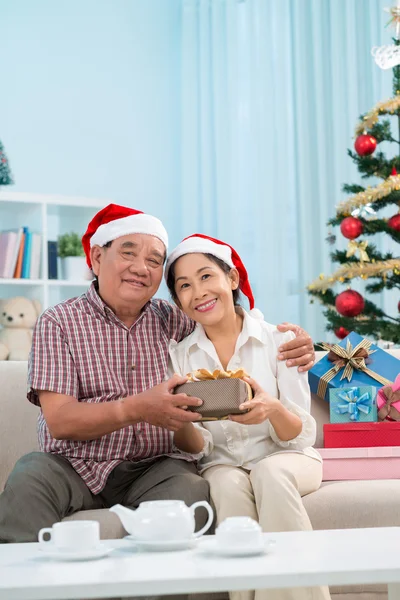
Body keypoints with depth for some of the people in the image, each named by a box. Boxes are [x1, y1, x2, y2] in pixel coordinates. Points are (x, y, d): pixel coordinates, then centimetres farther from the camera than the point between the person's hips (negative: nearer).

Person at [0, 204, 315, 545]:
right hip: (77, 466, -1)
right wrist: (136, 410, -26)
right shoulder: (58, 323, 1)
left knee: (191, 488, -31)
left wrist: (292, 346, -6)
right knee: (30, 476, -33)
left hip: (154, 469, 2)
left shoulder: (172, 322, 10)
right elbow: (59, 421, -9)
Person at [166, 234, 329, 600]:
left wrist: (273, 410, -32)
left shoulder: (277, 340, -7)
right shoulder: (178, 355, 0)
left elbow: (302, 436, -8)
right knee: (229, 484, -31)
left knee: (270, 473, -33)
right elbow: (195, 449, -3)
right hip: (222, 466, 1)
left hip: (284, 459, -1)